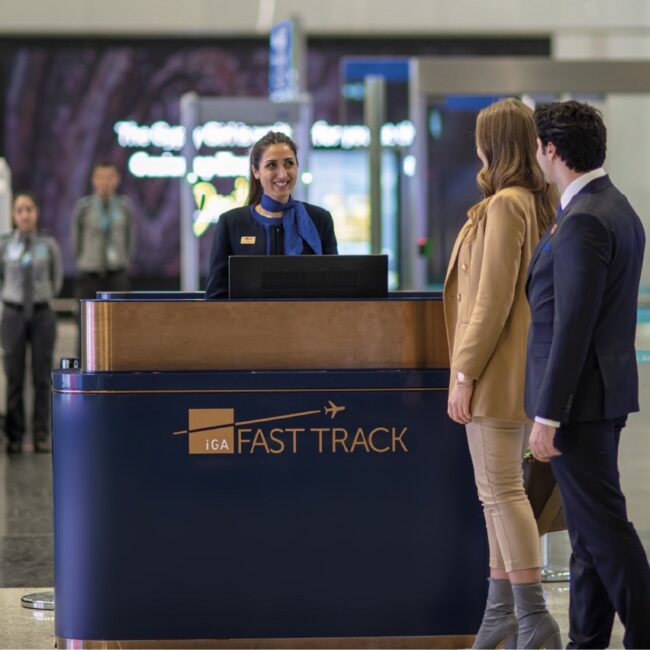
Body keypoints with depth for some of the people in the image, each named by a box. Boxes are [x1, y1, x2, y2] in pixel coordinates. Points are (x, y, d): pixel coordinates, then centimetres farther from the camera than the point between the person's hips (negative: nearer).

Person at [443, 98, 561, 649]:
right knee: (499, 490, 14)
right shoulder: (538, 203, 12)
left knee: (503, 491, -9)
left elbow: (493, 300, -19)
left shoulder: (504, 206, -16)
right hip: (523, 372, 10)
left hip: (496, 371, -10)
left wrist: (464, 373, -16)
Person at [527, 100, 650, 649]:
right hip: (605, 395, 10)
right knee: (590, 526, 13)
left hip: (580, 397, -10)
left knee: (603, 526, -6)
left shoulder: (583, 223, -20)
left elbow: (572, 328, -22)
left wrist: (548, 415, -20)